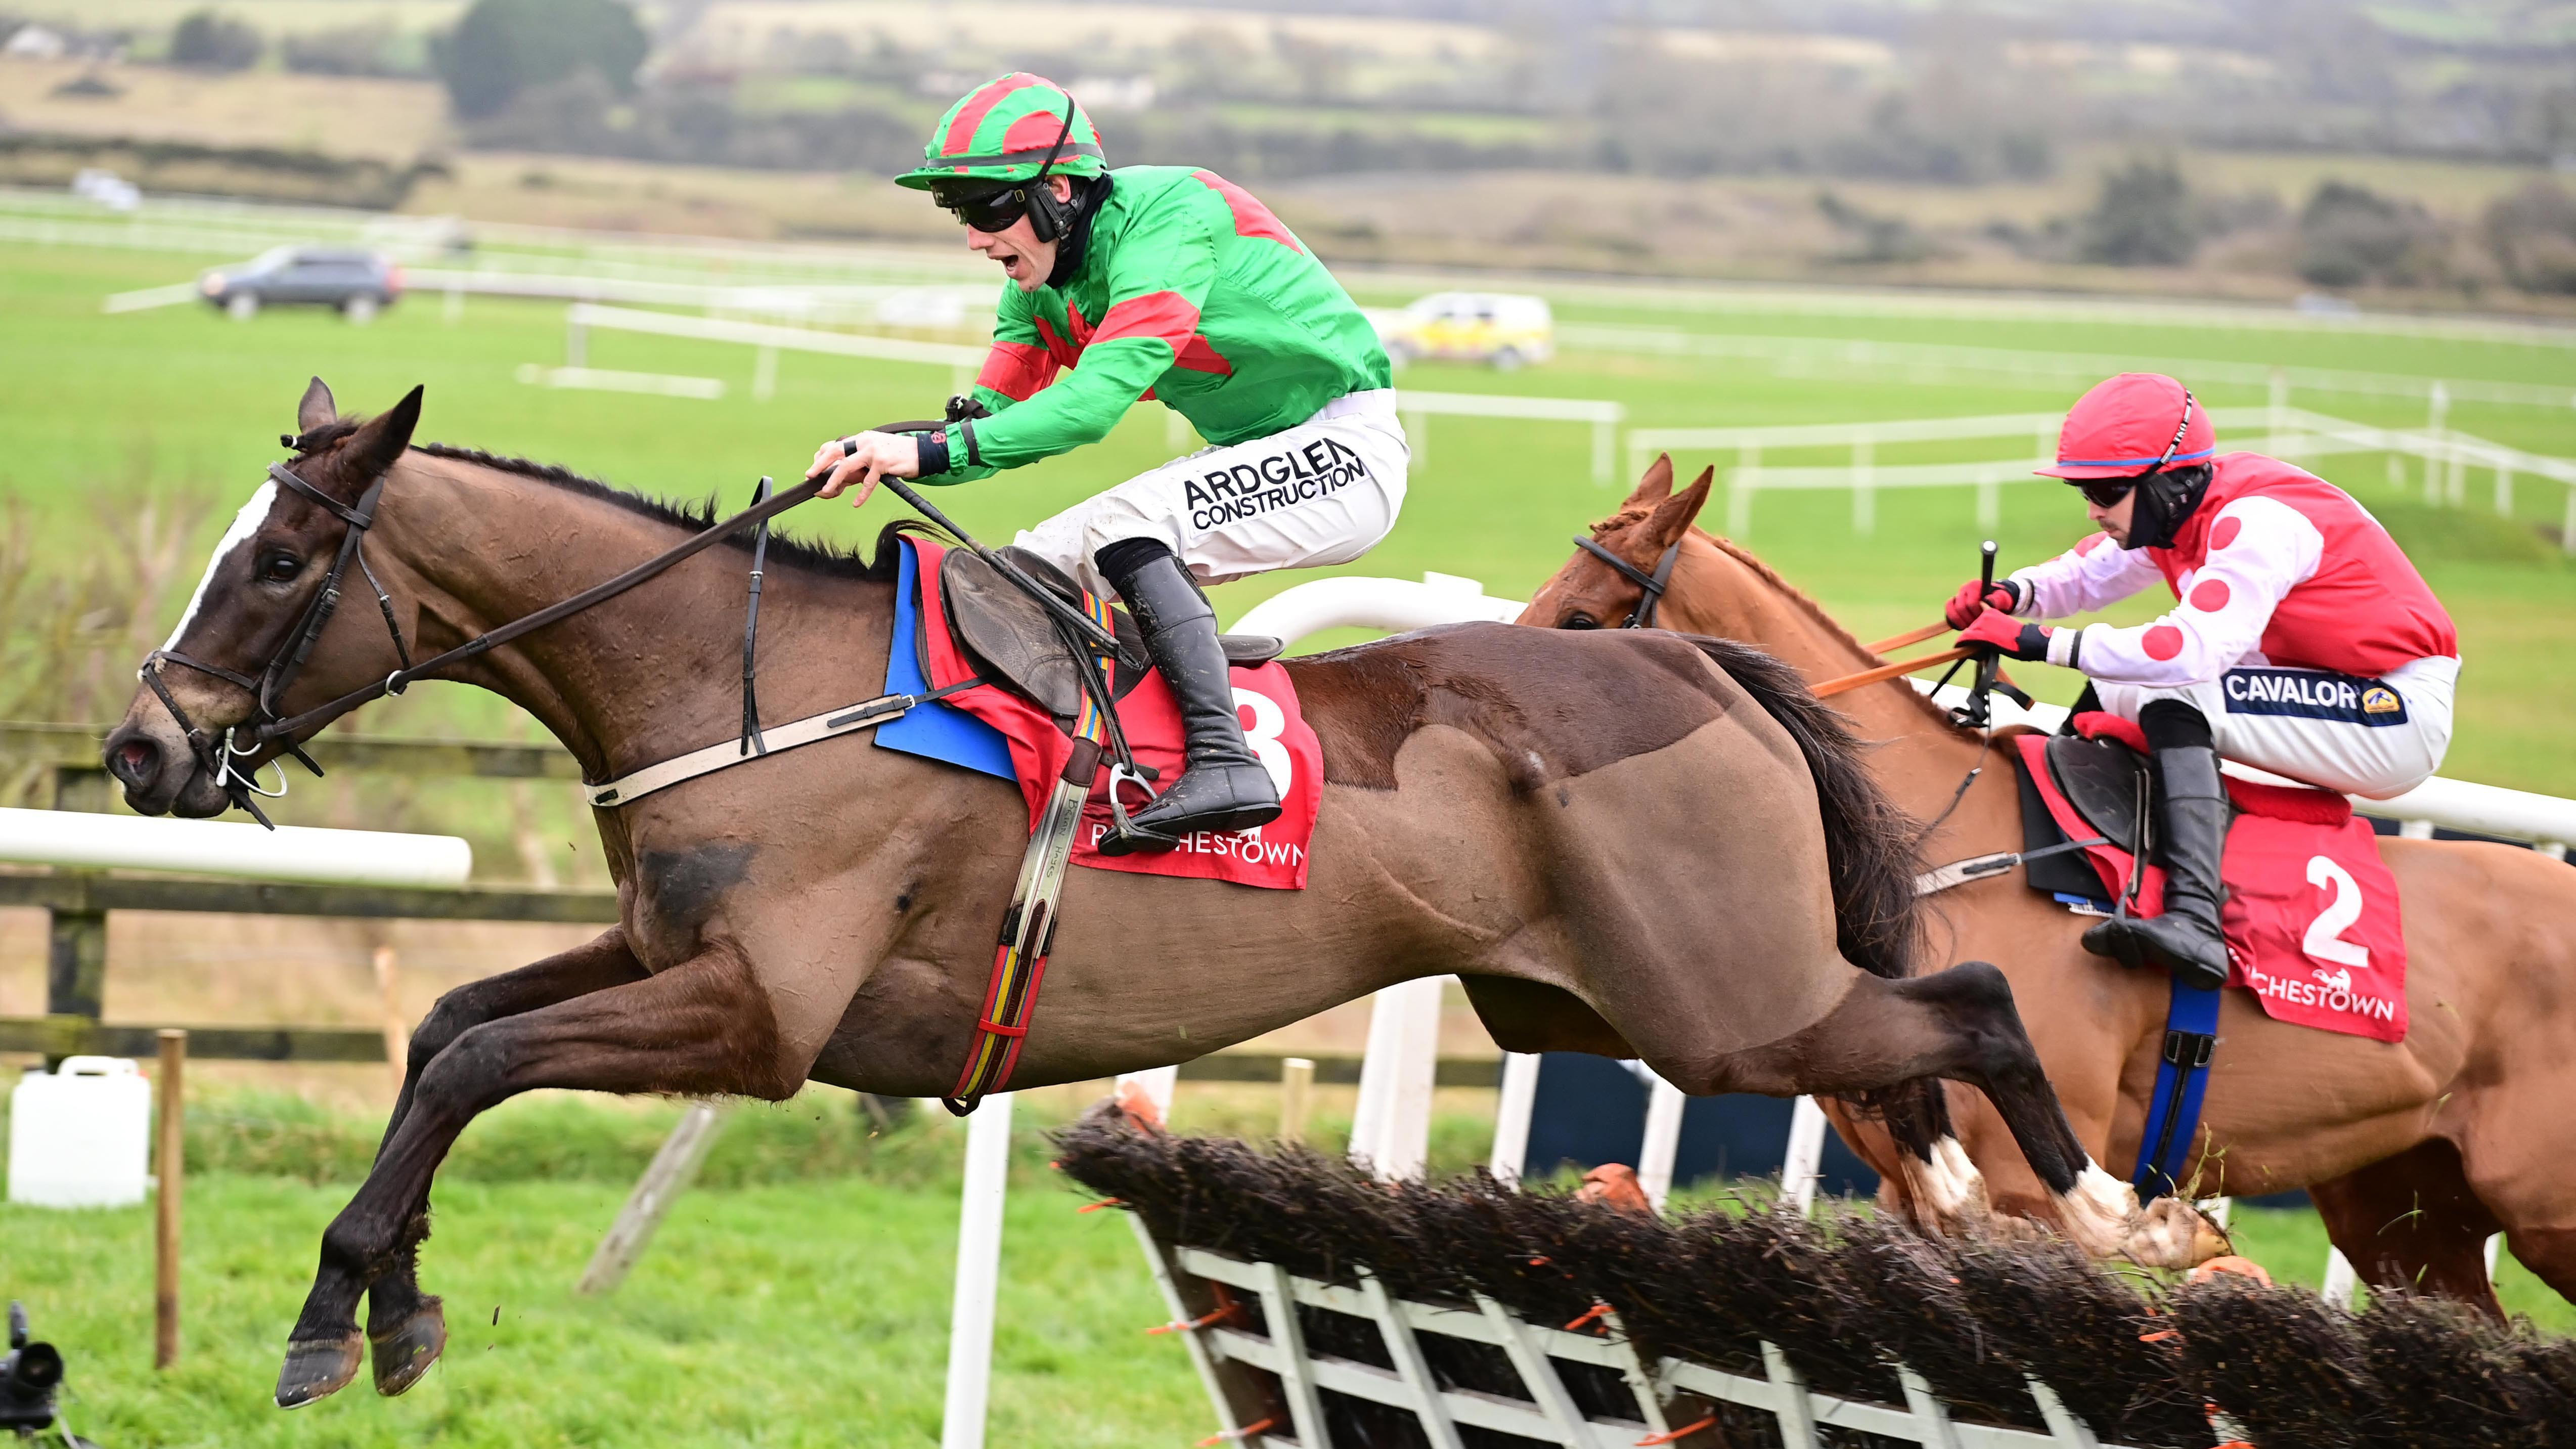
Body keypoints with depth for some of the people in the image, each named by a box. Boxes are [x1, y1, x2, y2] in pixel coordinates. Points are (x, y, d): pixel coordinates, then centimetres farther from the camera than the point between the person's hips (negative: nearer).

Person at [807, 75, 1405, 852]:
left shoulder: (1167, 218, -25)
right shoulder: (1040, 281, 3)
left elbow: (1095, 400, -34)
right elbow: (995, 417, 4)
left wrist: (929, 450, -38)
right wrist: (885, 453, -17)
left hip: (1344, 450, -10)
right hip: (1250, 457, 10)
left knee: (1118, 525, -29)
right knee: (1037, 563, 3)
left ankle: (1223, 763, -34)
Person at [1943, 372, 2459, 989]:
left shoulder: (2256, 523, -26)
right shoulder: (2175, 508, 1)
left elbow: (2194, 650, -37)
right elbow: (2090, 573, 13)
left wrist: (2039, 642, -34)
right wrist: (2012, 594, -10)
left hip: (2402, 716, -10)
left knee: (2172, 699, -28)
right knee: (2106, 691, 8)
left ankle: (2192, 920, -40)